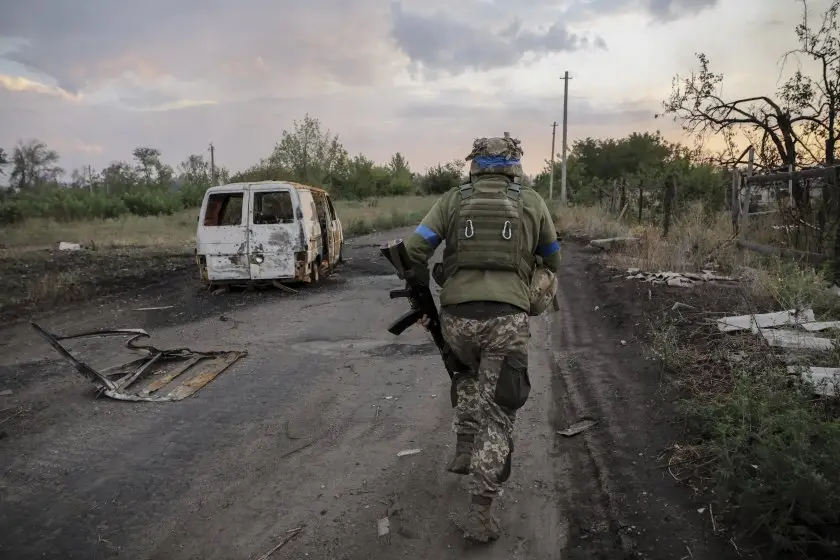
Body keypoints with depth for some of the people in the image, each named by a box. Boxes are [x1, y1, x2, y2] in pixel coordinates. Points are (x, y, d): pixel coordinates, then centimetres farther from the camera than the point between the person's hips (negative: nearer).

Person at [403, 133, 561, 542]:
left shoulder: (452, 200, 8)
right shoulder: (532, 202, 9)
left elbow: (413, 251, 0)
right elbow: (552, 260, 19)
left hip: (457, 317, 2)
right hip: (507, 320, -2)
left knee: (470, 377, 33)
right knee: (497, 414, 5)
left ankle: (465, 452, 34)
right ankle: (480, 513, 5)